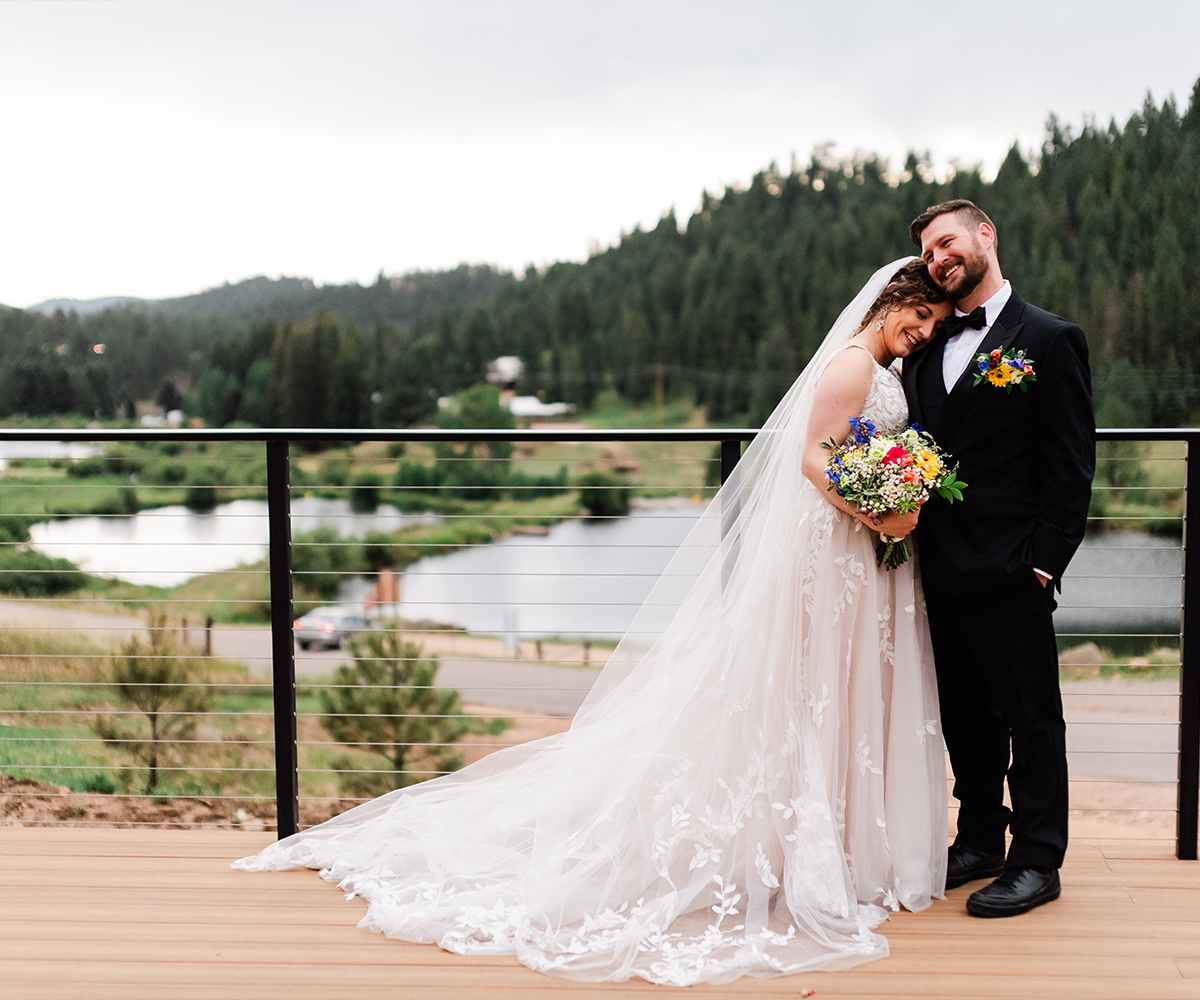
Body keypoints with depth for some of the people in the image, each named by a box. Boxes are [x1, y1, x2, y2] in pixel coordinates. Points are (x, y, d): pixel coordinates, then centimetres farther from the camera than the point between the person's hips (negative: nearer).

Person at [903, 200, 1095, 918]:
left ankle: (1037, 861, 15)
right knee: (967, 716, 15)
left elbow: (1071, 468, -8)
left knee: (1031, 717, 4)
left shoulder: (1050, 339, -4)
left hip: (1010, 572, -6)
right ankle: (981, 840, 29)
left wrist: (1043, 563, -13)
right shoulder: (929, 348, 14)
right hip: (942, 571, 6)